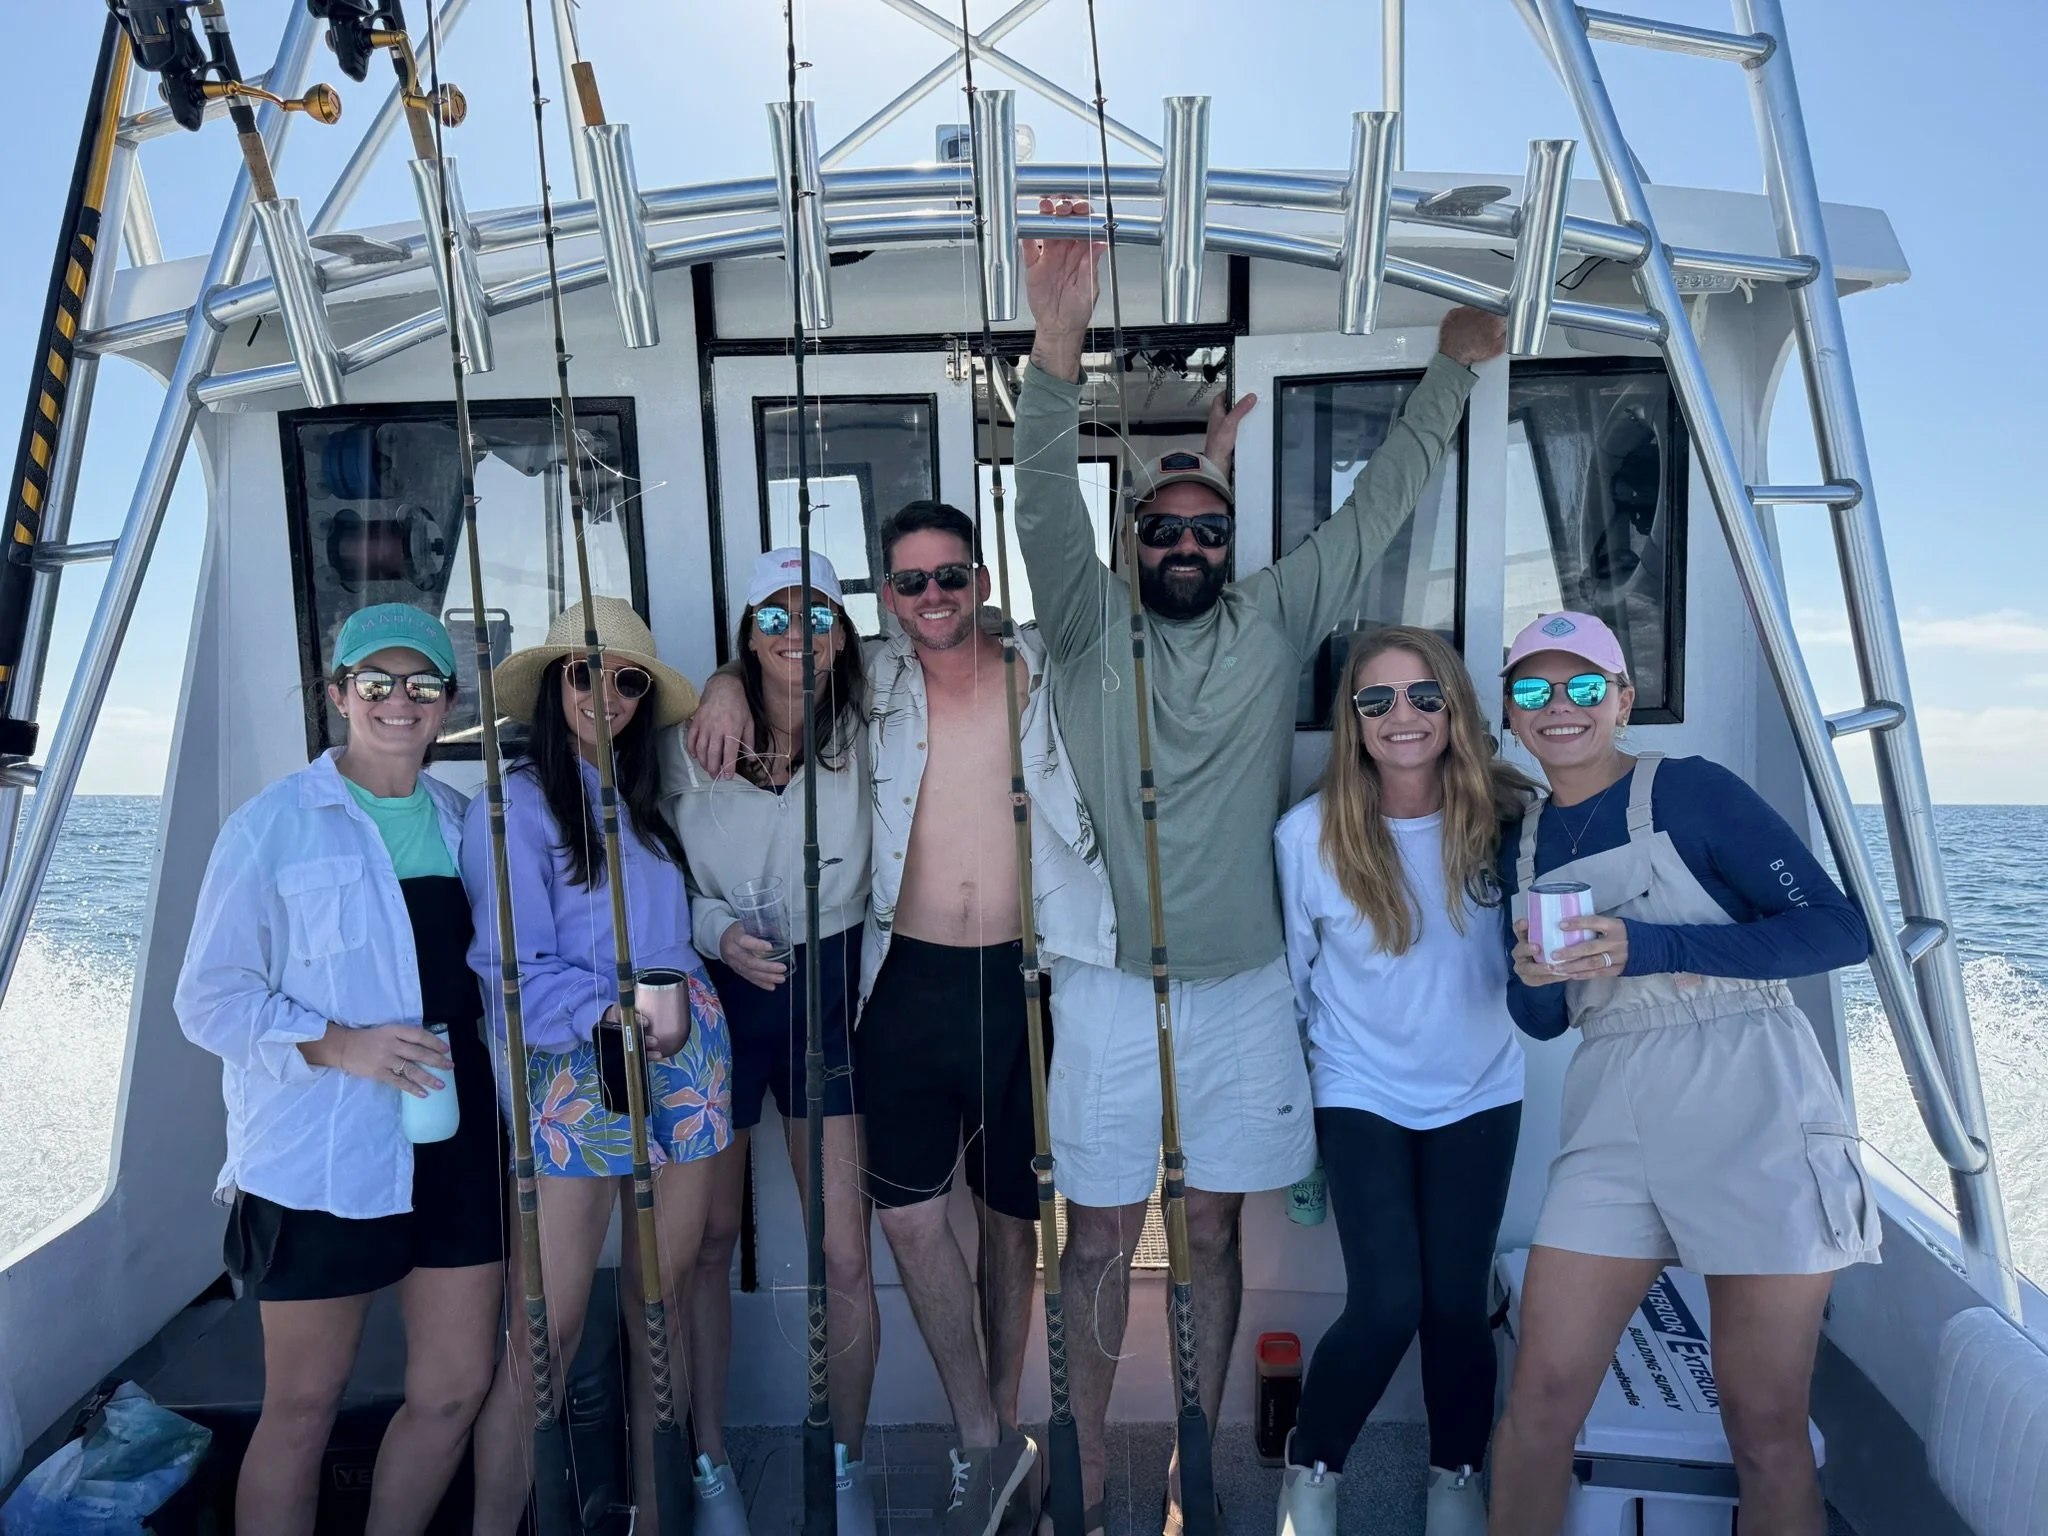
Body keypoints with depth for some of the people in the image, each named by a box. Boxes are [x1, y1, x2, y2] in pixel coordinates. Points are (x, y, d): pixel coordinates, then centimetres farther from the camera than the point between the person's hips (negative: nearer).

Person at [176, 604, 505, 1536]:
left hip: (455, 1148, 5)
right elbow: (209, 1000, -6)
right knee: (301, 1407, 8)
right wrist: (341, 1045, -19)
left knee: (456, 1388, 10)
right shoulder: (273, 824, -4)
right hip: (318, 1159, -4)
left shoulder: (463, 824, 10)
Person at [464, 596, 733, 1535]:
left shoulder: (646, 800, 14)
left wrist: (679, 995, 3)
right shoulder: (513, 804, -4)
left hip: (682, 1069, 6)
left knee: (666, 1300, 13)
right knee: (545, 1336, -2)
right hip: (571, 1077, -5)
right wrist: (617, 1011, -21)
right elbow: (511, 971, -11)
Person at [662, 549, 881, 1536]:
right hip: (714, 994, 0)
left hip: (828, 987, 0)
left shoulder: (863, 732, -6)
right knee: (710, 1241, 12)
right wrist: (718, 932, -16)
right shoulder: (691, 743, -7)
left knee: (845, 1255, 0)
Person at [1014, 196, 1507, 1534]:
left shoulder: (1277, 621, 5)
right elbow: (1046, 508, -15)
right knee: (1102, 1238, 8)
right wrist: (1060, 349, -28)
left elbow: (1377, 508, 8)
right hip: (1112, 986, -2)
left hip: (1244, 987, 2)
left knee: (1212, 1234, 15)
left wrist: (1454, 372, 7)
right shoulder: (1092, 624, -1)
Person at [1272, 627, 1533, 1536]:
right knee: (1387, 1306, -8)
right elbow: (1292, 977, -3)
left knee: (1457, 1302, 5)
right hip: (1362, 1096, -2)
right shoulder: (1309, 834, -16)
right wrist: (1288, 1100, 4)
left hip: (1478, 1094, 2)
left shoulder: (1505, 816, -13)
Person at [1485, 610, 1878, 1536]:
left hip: (1750, 1109, -4)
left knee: (1764, 1428, 5)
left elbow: (1840, 929, -11)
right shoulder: (1523, 842, 11)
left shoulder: (1690, 790, -4)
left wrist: (1647, 948, -19)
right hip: (1612, 1118, 4)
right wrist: (1533, 977, -8)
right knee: (1540, 1398, 2)